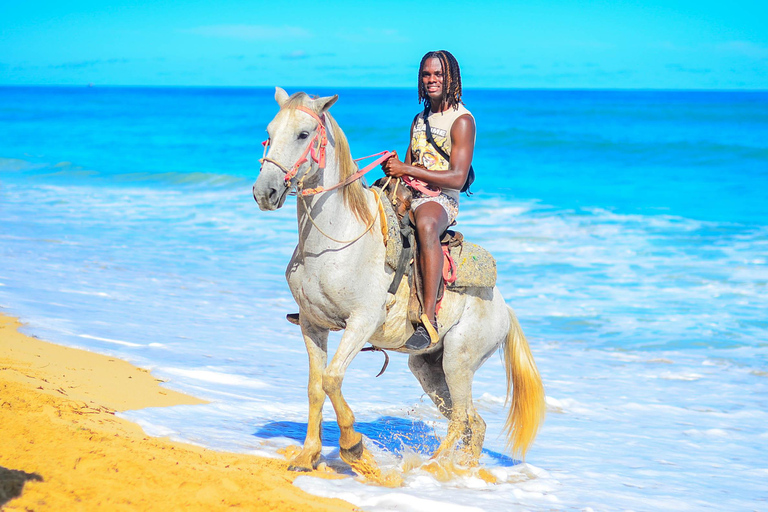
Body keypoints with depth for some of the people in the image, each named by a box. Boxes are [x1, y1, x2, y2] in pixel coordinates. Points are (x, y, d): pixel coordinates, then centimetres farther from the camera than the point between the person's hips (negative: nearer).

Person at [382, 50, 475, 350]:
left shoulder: (462, 120, -3)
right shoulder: (420, 120, 21)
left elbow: (457, 178, -14)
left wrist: (407, 169, -17)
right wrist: (393, 169, -1)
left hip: (441, 201, -8)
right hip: (409, 197, 8)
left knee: (426, 224, -42)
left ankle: (429, 318, -49)